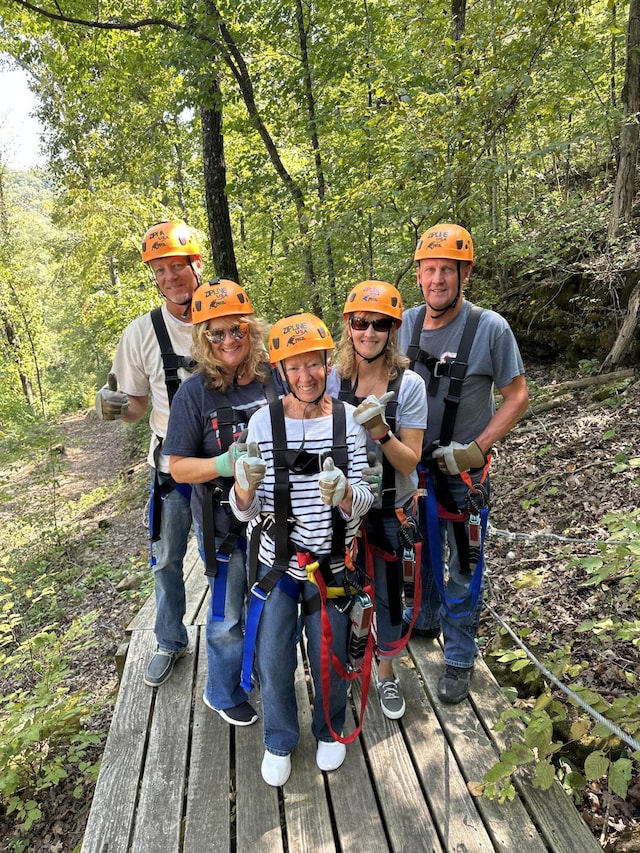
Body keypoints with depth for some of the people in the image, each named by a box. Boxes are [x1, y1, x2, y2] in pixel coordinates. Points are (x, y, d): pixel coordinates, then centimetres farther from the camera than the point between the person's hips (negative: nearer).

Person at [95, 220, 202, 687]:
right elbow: (137, 405, 4)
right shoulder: (141, 332, -3)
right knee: (167, 559, 14)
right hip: (173, 464, 1)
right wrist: (115, 406, -19)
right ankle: (171, 643, 37)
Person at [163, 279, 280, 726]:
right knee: (229, 615, 14)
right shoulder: (195, 392, -14)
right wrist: (224, 463, -27)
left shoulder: (275, 377, -7)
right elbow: (178, 467, -11)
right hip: (225, 521, -3)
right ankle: (224, 694, 41)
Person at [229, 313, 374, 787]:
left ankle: (330, 731, 46)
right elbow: (246, 511, -9)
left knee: (330, 659, 15)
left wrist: (342, 492, -32)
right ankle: (280, 741, 40)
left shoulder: (349, 420, -10)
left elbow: (363, 502, -9)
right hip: (276, 561, 0)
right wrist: (245, 484, -32)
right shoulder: (264, 422, -11)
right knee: (273, 661, 11)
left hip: (331, 564, 0)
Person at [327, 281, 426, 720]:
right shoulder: (333, 379, -7)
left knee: (388, 594, 11)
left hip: (390, 510, -1)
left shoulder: (409, 384, -13)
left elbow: (410, 462, -15)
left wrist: (379, 430, -31)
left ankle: (386, 673, 39)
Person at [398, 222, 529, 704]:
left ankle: (460, 660, 25)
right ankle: (424, 619, 47)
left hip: (463, 471, -4)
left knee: (462, 569, 6)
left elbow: (517, 397, -9)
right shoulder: (407, 323, -2)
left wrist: (474, 449, -17)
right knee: (420, 552, 22)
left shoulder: (490, 328, -15)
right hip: (413, 464, 5)